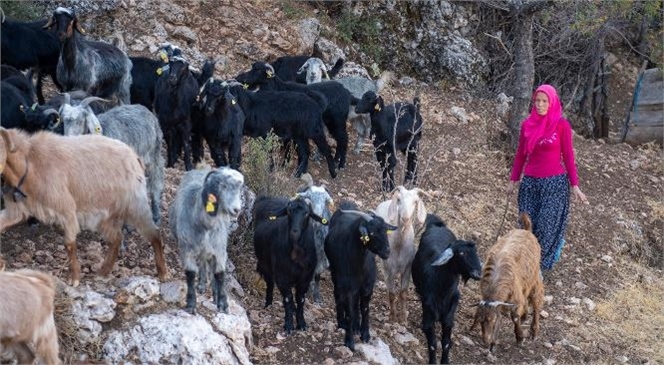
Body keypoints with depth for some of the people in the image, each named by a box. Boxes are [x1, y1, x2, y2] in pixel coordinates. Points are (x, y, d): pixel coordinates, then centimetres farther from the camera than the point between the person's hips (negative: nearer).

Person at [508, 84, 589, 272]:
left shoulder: (562, 125, -5)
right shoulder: (527, 125, 4)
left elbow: (568, 156, -2)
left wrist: (574, 185, -3)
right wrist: (513, 179, 14)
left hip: (555, 182, -3)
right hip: (530, 182, 4)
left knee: (546, 226, -7)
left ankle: (538, 265, 10)